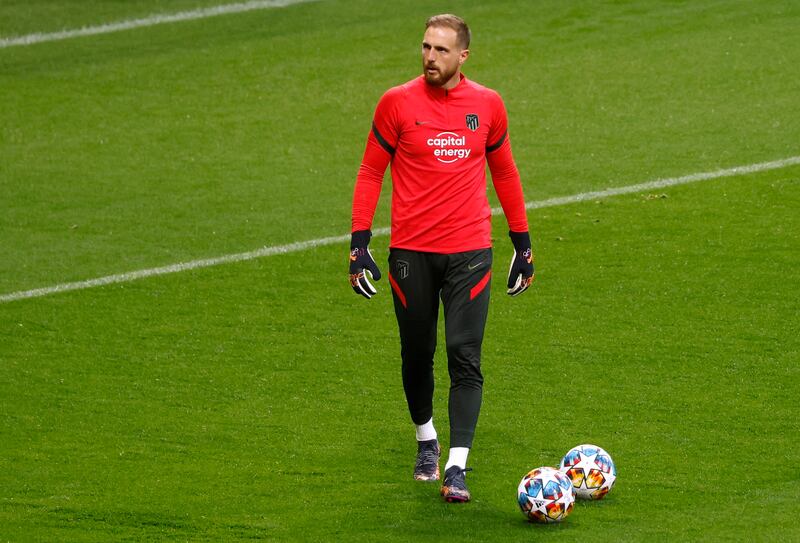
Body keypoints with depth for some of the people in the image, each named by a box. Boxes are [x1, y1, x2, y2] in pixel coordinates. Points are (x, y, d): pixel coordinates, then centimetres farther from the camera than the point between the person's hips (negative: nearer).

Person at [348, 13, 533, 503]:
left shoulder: (487, 105, 4)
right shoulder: (397, 103, -2)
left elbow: (504, 172, 16)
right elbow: (370, 172, 3)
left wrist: (523, 245, 16)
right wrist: (360, 244, -3)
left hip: (470, 251, 0)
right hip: (411, 252, 0)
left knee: (465, 357, -9)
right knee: (417, 355, 11)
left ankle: (456, 467, -10)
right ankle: (426, 441, 35)